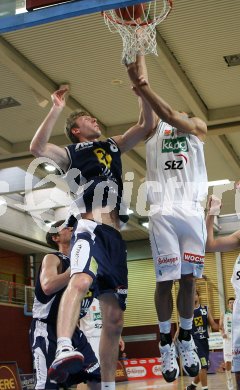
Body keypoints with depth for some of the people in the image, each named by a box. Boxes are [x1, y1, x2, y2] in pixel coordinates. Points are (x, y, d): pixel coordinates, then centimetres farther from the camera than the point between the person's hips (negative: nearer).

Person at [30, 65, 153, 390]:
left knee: (114, 319, 3)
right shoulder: (70, 153, 14)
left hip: (115, 235, 6)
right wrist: (57, 109, -7)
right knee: (81, 279, -39)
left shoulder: (114, 146, 29)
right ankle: (64, 350, -56)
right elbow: (37, 148, -6)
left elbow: (146, 125, 23)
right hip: (89, 228, -6)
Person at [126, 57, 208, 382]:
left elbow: (172, 117, -7)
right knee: (165, 280, -2)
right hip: (163, 212, 0)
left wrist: (142, 86, -18)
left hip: (192, 211, 0)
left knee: (188, 278, 4)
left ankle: (186, 339, 18)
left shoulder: (198, 126, 13)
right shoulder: (154, 127, 16)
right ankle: (166, 343, 10)